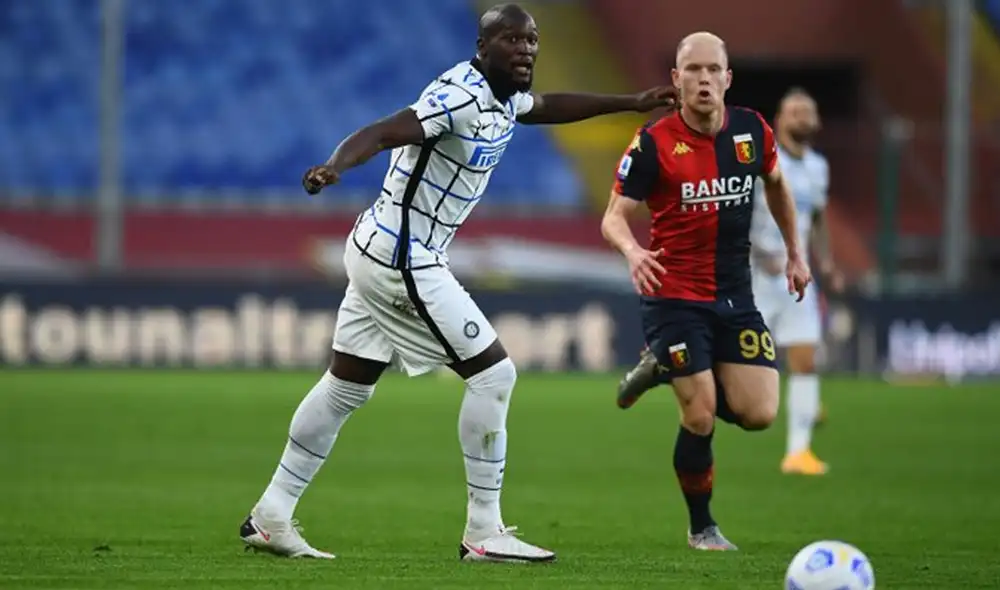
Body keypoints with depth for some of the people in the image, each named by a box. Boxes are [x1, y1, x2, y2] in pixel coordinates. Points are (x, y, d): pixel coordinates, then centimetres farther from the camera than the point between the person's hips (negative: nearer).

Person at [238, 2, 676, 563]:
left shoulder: (502, 98, 10)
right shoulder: (461, 96, -20)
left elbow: (547, 106, 32)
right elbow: (381, 133, -32)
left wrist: (631, 103, 35)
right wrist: (334, 167, -51)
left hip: (379, 250, 10)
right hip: (403, 261, -10)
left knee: (347, 386, 14)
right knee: (493, 373, -6)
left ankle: (271, 516, 19)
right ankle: (484, 532, -2)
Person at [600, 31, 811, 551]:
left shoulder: (752, 131, 1)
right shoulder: (653, 143, -12)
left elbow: (775, 183, 21)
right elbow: (613, 217, -11)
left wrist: (794, 252, 20)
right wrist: (631, 250, -33)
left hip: (735, 296, 4)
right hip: (674, 296, -4)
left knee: (758, 414, -5)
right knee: (701, 417, -11)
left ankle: (666, 369, 22)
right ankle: (701, 527, 11)